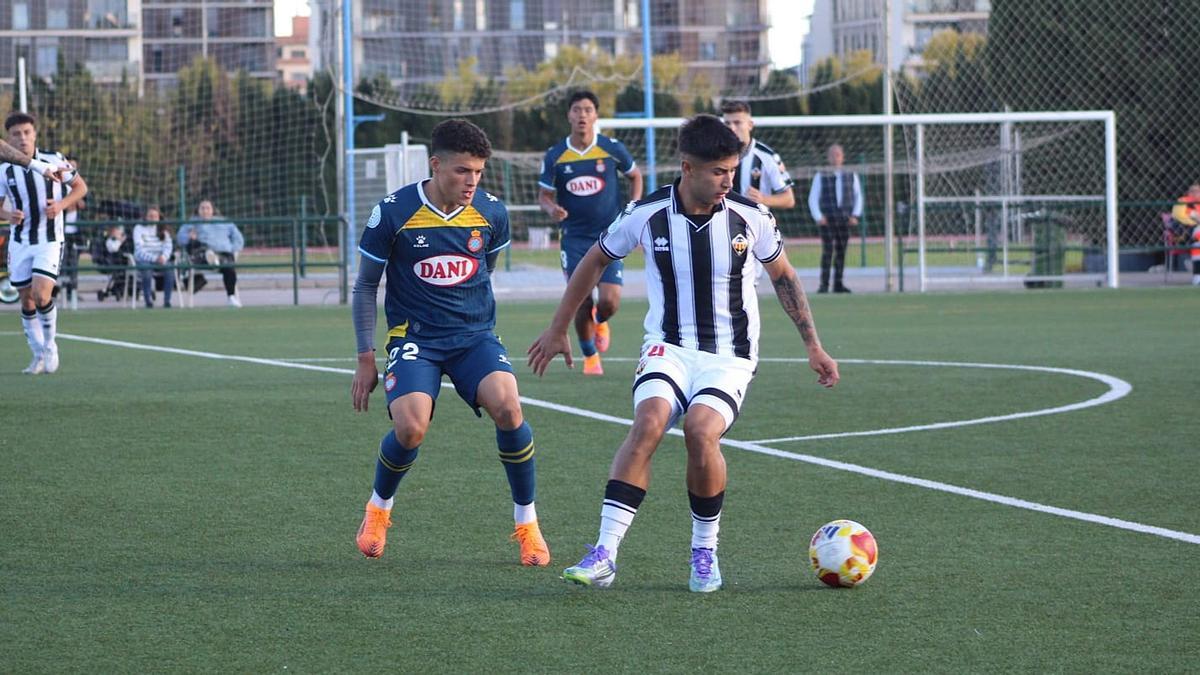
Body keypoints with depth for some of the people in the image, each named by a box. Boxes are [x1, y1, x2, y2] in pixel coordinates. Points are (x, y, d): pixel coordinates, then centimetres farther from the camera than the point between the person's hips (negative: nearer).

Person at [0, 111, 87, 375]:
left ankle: (50, 344, 6)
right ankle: (39, 355, 20)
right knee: (27, 300, 5)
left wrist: (62, 204, -15)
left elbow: (81, 186, 3)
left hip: (50, 240, -3)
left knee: (41, 295, -18)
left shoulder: (54, 160, -6)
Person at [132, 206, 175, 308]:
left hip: (160, 260, 3)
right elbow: (140, 249, -9)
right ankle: (148, 301, -30)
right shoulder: (139, 228, 2)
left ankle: (167, 301, -26)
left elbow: (168, 246, 4)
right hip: (143, 260, -3)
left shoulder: (163, 230, 15)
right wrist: (154, 258, -22)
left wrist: (163, 257, -20)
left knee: (169, 269, -30)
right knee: (147, 272, -37)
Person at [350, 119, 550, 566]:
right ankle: (378, 509, 8)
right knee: (410, 428, -25)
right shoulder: (394, 212, -9)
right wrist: (366, 360, 1)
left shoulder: (491, 213, -1)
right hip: (413, 339, -2)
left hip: (475, 336, 2)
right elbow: (365, 286, 2)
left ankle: (527, 524, -7)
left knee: (507, 408, -25)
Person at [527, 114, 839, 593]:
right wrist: (558, 329, 16)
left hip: (730, 356, 0)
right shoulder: (647, 215, -6)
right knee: (648, 423, -29)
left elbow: (783, 275, 12)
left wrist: (812, 345, 11)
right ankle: (605, 554, -31)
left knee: (700, 430, -29)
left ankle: (705, 549, -6)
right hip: (668, 348, 0)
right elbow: (594, 261, 11)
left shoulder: (750, 217, -6)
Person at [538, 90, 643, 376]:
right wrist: (551, 208, -18)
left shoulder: (611, 149, -2)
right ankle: (590, 355, 22)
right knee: (581, 304, -4)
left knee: (610, 301, -13)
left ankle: (600, 321, 26)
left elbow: (635, 175, 15)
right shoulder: (555, 156, -2)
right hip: (574, 238, 0)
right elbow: (544, 194, 5)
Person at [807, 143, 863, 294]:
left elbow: (858, 196, 15)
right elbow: (813, 198, 4)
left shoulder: (851, 176, 10)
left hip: (844, 219, 3)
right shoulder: (821, 177, 4)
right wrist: (818, 217, -7)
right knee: (827, 251, -10)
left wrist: (855, 215, 3)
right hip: (827, 220, -3)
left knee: (841, 252, 4)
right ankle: (824, 284, -9)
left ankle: (838, 284, 10)